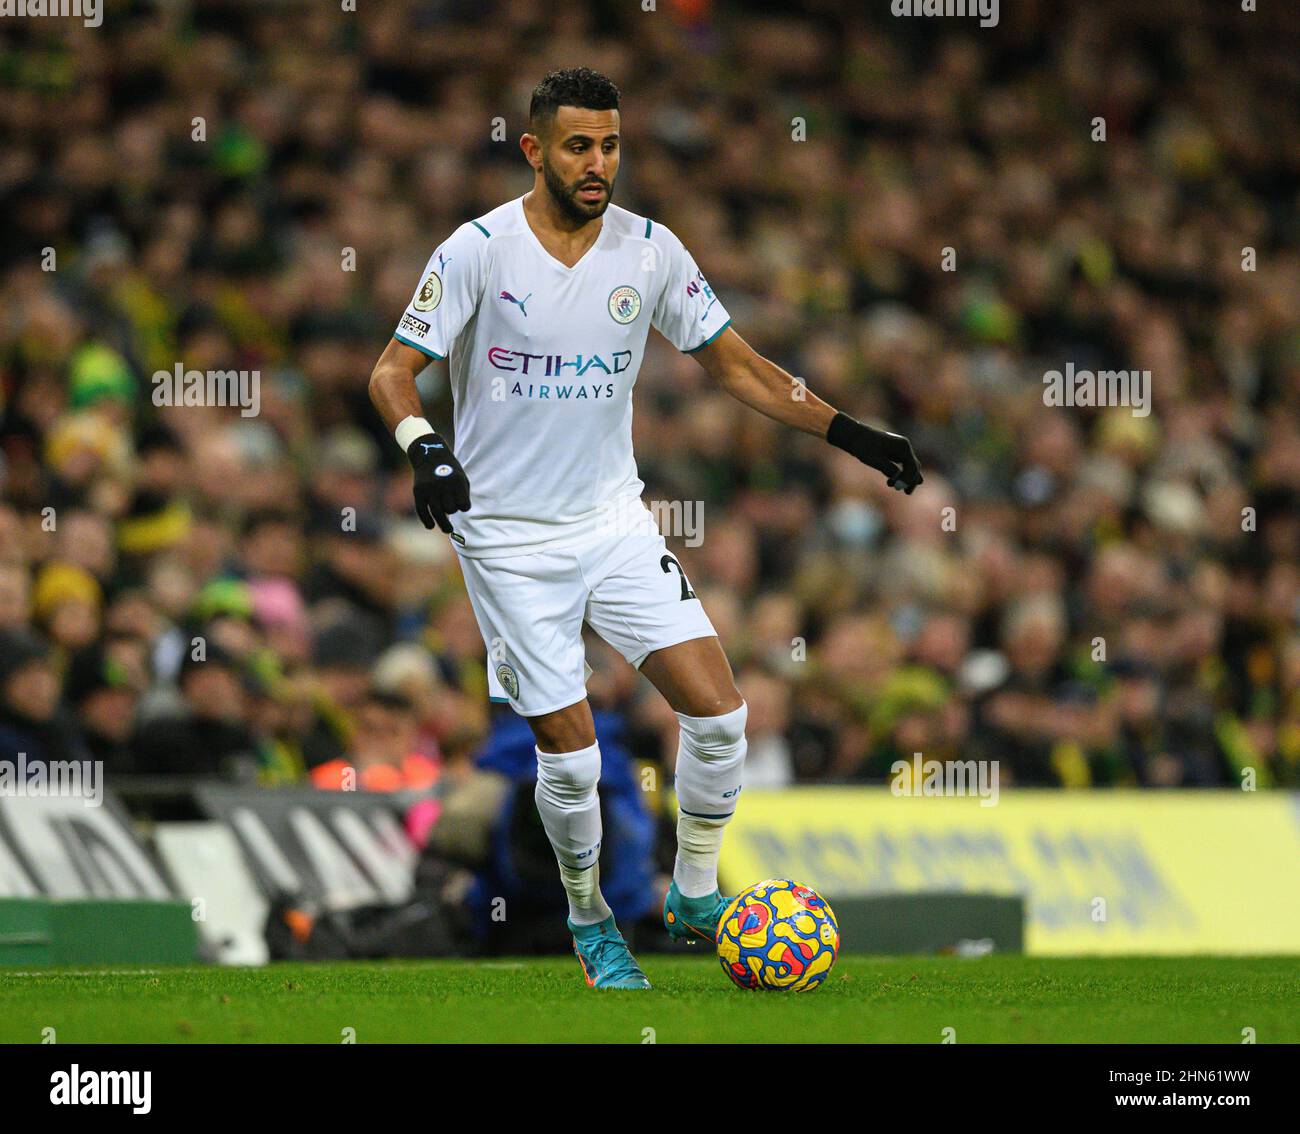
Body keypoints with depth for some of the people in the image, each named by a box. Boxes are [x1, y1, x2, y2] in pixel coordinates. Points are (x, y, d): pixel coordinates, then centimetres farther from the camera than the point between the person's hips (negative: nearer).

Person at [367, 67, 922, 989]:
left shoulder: (650, 250, -2)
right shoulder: (479, 250, -13)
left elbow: (734, 363, 7)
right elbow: (393, 372, -10)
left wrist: (847, 432, -2)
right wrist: (424, 445, -32)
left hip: (614, 520, 3)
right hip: (510, 539, -3)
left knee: (718, 709, -10)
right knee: (570, 755, -3)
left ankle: (695, 895, 11)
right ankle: (589, 919, 23)